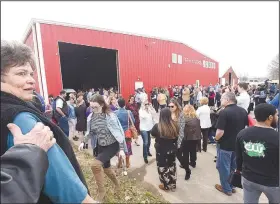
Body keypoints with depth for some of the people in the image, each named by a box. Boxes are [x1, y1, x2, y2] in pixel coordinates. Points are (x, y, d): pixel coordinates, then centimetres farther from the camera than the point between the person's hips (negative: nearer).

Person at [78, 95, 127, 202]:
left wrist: (121, 149, -17)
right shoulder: (92, 117, -6)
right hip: (101, 146, 6)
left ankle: (101, 191, 4)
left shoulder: (110, 116, -21)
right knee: (106, 168, 19)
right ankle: (117, 184, 50)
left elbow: (119, 132, -17)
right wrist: (83, 142, -4)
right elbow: (91, 132, 8)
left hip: (112, 145, -6)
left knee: (95, 165, -21)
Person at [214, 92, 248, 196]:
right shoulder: (243, 111, -1)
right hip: (238, 144, 7)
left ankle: (226, 188, 28)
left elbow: (220, 132, -27)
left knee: (224, 167, 13)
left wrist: (216, 138, -7)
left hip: (225, 145, -7)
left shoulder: (224, 112, -24)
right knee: (233, 166, 24)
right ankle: (232, 185, 40)